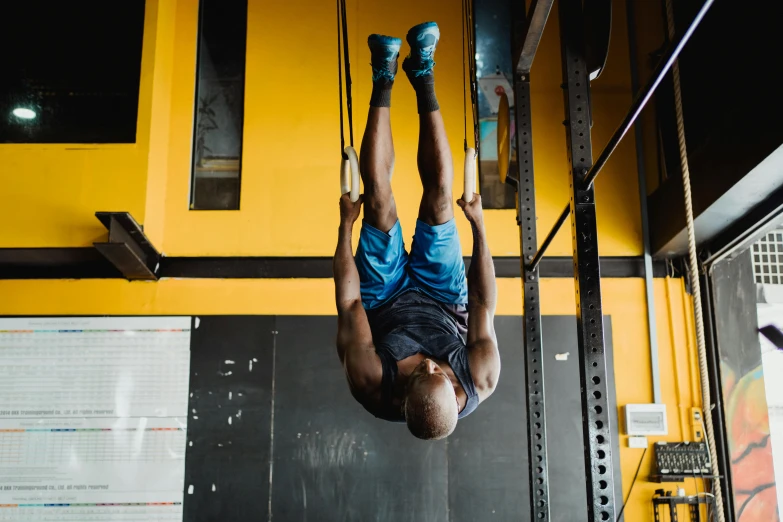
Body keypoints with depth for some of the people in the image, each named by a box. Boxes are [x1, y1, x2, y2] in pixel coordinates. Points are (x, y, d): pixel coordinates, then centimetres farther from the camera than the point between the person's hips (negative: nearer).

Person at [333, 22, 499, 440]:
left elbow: (349, 305, -27)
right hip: (444, 302, 1)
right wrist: (479, 228, -14)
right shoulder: (480, 385, -36)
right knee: (438, 197, -15)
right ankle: (423, 78, 5)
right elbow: (485, 309, -20)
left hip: (385, 302, -1)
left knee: (379, 198, -17)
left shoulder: (371, 386, -41)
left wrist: (345, 226, -19)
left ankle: (384, 80, 4)